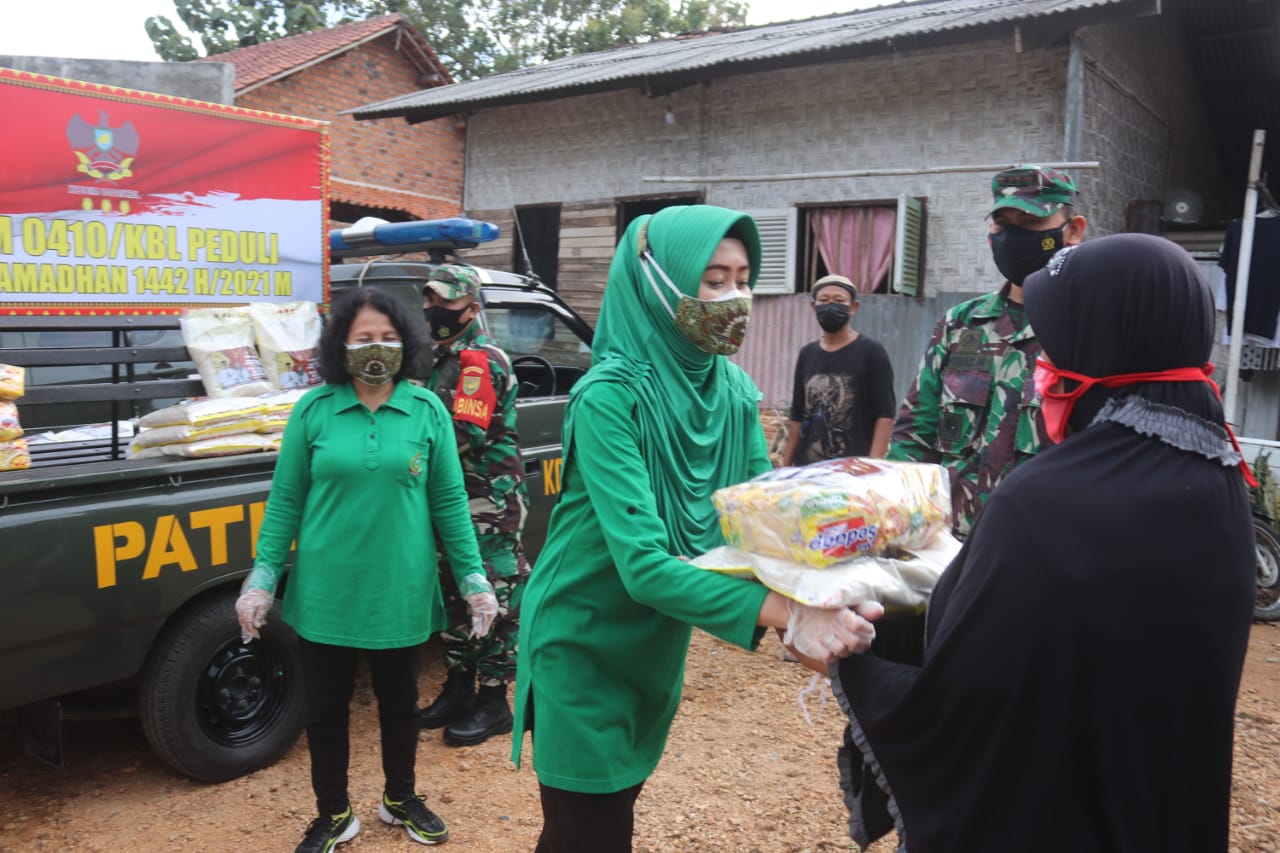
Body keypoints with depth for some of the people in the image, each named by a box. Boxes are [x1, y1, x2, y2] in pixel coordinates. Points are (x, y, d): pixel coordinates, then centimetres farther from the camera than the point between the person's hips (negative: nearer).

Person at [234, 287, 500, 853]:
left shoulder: (428, 411, -4)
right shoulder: (313, 410, -4)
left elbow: (449, 502, 0)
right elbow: (285, 500, 1)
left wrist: (473, 578, -2)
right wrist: (263, 577, -3)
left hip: (401, 593, 0)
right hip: (325, 593, 0)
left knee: (399, 703, 18)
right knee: (325, 708, 13)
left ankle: (400, 799, 42)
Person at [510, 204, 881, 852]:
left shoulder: (733, 389, -5)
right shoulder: (610, 395, -26)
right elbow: (643, 564, -33)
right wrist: (788, 614, -42)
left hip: (657, 647, 7)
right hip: (583, 648, -6)